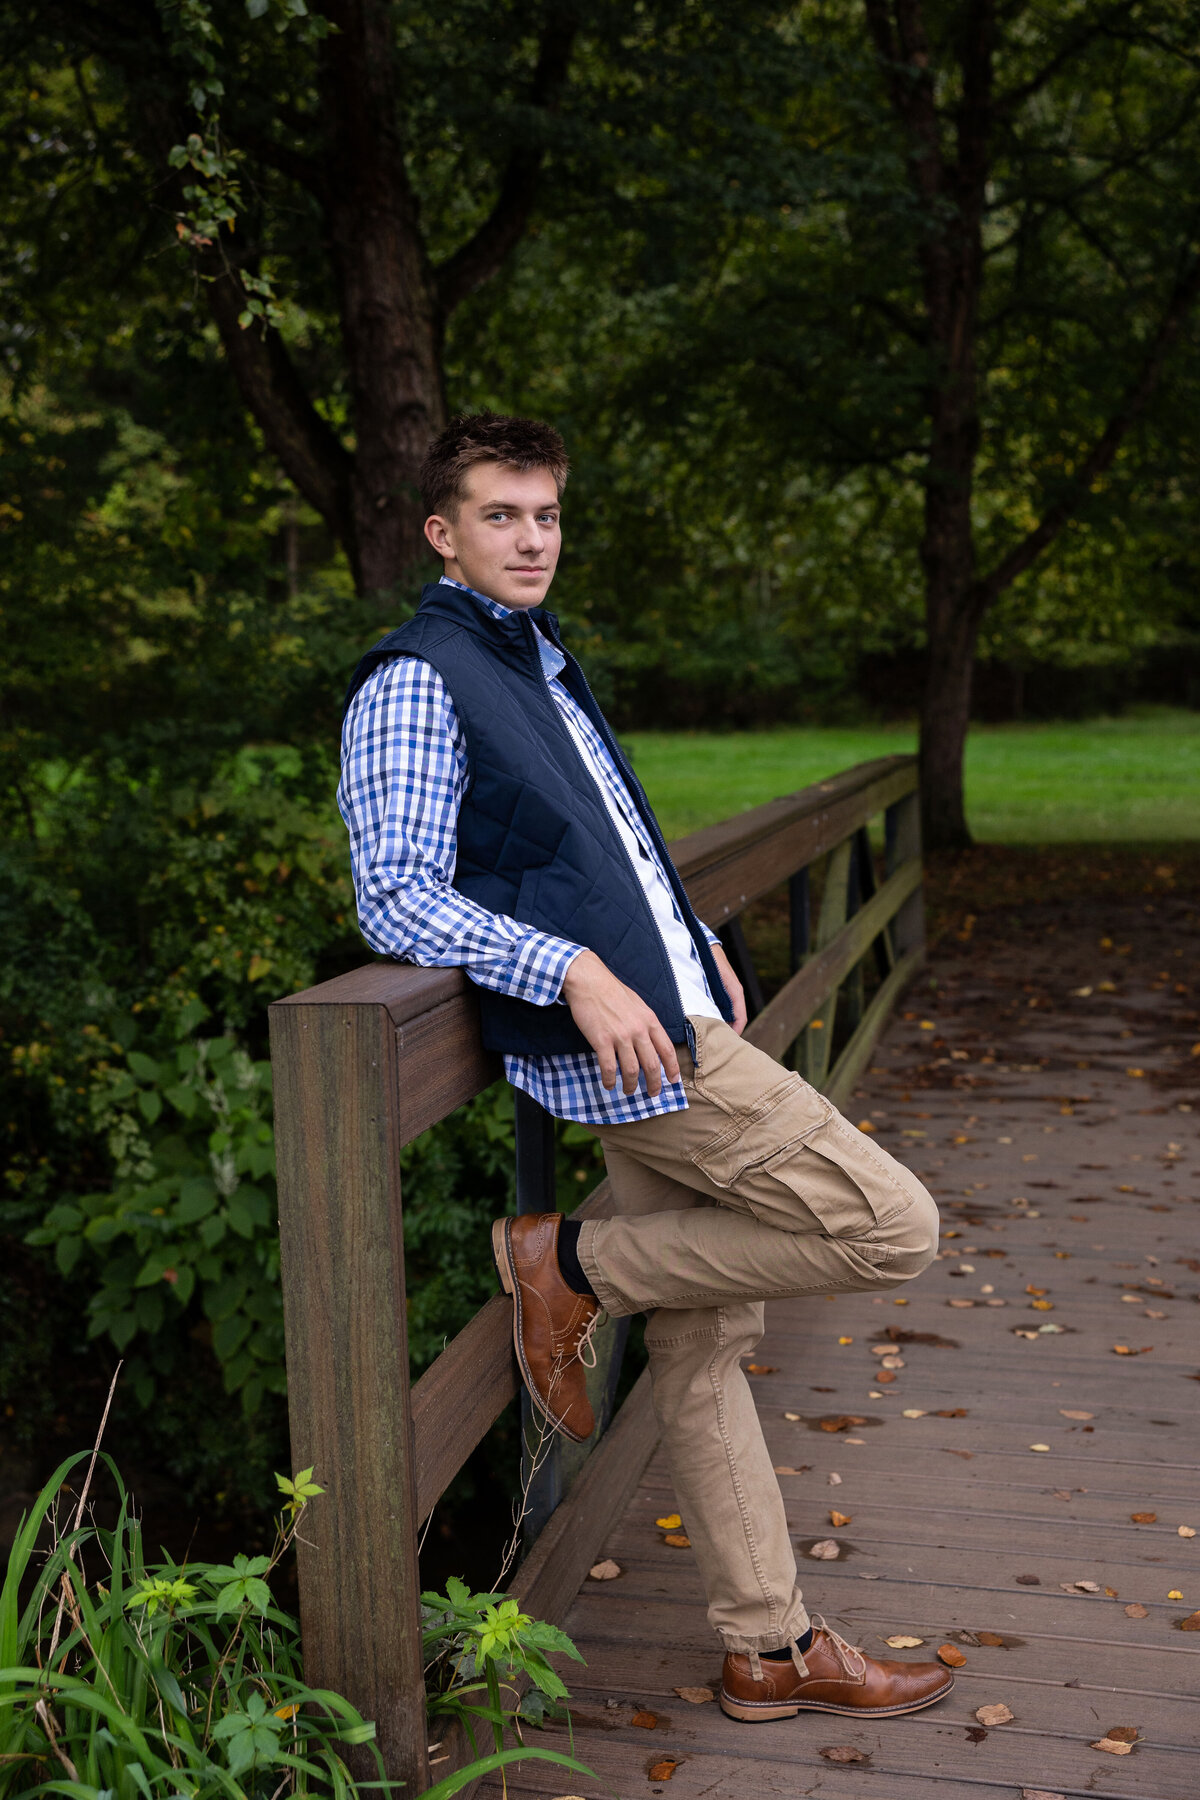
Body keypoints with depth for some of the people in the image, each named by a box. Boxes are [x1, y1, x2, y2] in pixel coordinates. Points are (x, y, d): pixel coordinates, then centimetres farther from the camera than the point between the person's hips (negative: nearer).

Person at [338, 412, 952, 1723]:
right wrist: (573, 970, -26)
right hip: (617, 1040, -9)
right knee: (892, 1227, -10)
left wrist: (692, 937, 17)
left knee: (701, 1345, 13)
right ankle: (573, 1266, 0)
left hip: (668, 1026, 9)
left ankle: (771, 1650, 25)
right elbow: (398, 893, -16)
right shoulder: (414, 682, -7)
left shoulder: (542, 663, 21)